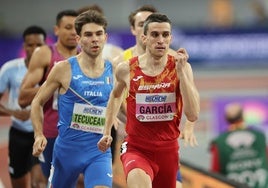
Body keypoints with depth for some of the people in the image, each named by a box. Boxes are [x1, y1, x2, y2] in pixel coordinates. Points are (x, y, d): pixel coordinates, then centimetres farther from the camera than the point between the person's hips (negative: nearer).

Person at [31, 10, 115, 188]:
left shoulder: (114, 71, 1)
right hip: (67, 148, 0)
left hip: (100, 150, 0)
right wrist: (39, 135, -9)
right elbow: (38, 102, 4)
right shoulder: (64, 69, -5)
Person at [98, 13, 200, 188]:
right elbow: (116, 94, 19)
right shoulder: (127, 69, -6)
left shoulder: (181, 67, -7)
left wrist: (181, 71, -22)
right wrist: (107, 131, 19)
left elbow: (193, 115, -18)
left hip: (168, 149, 3)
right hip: (136, 149, -2)